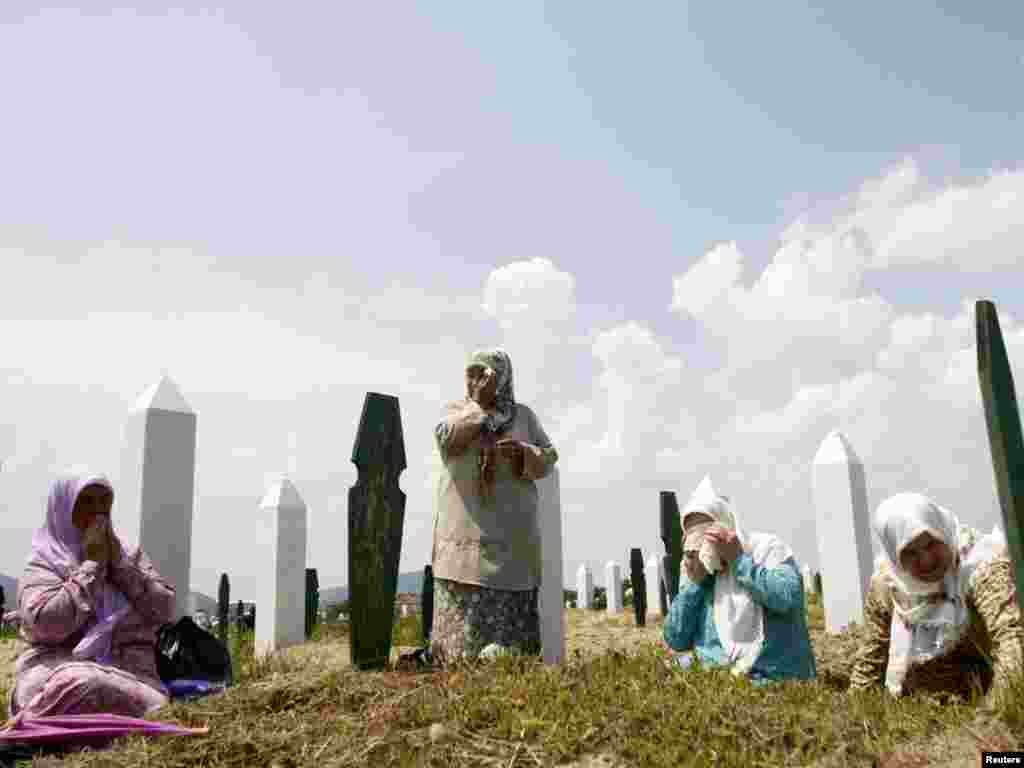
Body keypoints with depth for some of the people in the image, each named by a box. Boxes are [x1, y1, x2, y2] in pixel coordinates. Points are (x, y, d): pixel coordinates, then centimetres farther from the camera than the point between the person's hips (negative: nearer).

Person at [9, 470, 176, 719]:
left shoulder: (131, 556, 18)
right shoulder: (44, 564, 7)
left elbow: (165, 610, 5)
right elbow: (47, 623, -13)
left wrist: (119, 563, 0)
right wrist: (92, 564, -5)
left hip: (133, 675, 2)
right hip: (63, 671, -2)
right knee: (84, 687, -39)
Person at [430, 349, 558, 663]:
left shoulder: (523, 415, 11)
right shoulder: (456, 409, 8)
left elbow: (548, 457, 6)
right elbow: (446, 439, -12)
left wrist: (523, 452, -14)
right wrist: (478, 405, -13)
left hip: (512, 527, 1)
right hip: (466, 524, -1)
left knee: (512, 599, 2)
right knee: (465, 600, -5)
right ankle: (461, 659, 1)